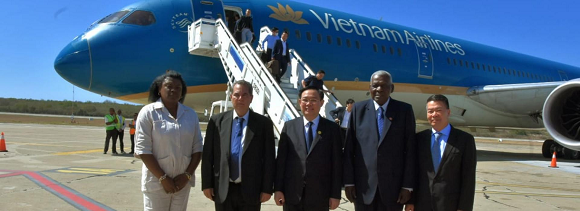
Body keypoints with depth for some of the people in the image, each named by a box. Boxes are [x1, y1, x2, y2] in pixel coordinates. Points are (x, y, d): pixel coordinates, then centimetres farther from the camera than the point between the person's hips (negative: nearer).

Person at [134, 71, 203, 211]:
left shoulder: (191, 114, 6)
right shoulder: (148, 112, -6)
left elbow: (197, 148, 6)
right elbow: (143, 149, -10)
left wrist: (187, 175, -4)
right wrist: (163, 178, -12)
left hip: (183, 182, 4)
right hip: (156, 182, -3)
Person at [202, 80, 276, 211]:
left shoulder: (264, 124, -2)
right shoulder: (217, 121, 3)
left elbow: (269, 158, -2)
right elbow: (208, 155, 5)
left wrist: (267, 188, -4)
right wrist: (207, 184, 2)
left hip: (250, 190, -1)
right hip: (223, 190, 1)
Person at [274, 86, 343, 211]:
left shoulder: (332, 128, 1)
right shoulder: (289, 127, 4)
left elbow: (336, 163, 0)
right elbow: (281, 159, 3)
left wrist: (335, 194, -3)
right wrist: (278, 189, -1)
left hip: (320, 196, -1)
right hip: (292, 194, 1)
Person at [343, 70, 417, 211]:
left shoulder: (405, 110, 0)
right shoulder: (358, 109, 2)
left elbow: (410, 149, -2)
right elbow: (349, 148, 1)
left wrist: (408, 185, -5)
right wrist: (348, 181, -2)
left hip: (393, 185, -1)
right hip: (363, 185, 1)